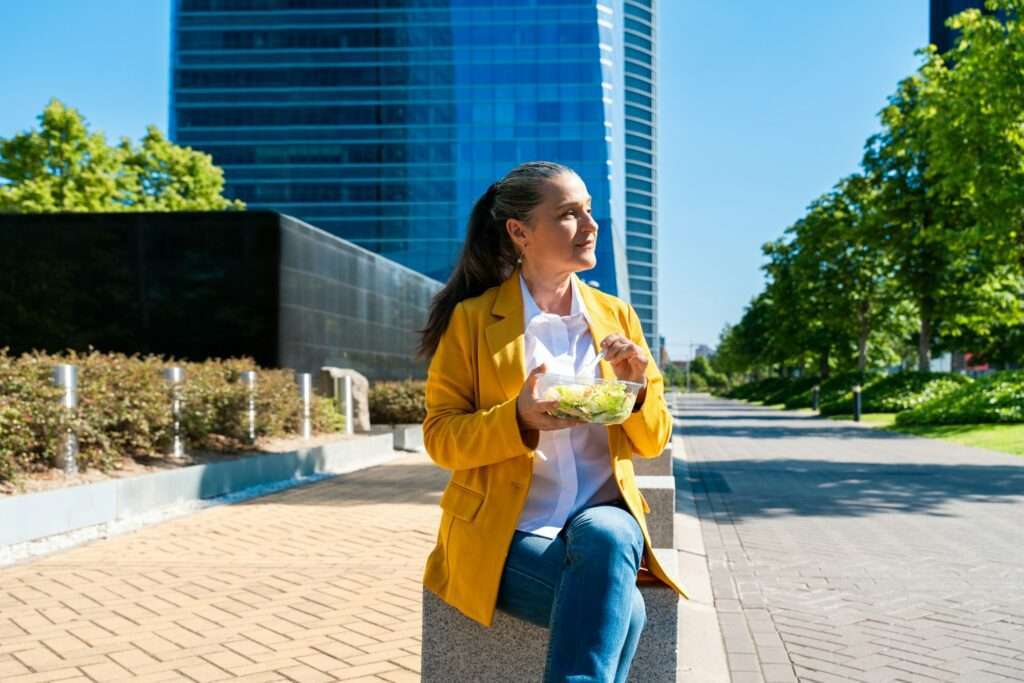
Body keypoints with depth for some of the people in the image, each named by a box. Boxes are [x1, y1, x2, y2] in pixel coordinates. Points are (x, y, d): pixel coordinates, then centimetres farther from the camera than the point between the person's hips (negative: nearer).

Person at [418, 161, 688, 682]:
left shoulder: (616, 316, 9)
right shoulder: (471, 320, -1)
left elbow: (652, 443, 11)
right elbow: (440, 436, -4)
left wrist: (638, 387, -11)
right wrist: (519, 419, -22)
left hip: (605, 524, 3)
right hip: (507, 535, -3)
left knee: (604, 537, -34)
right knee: (621, 609, -30)